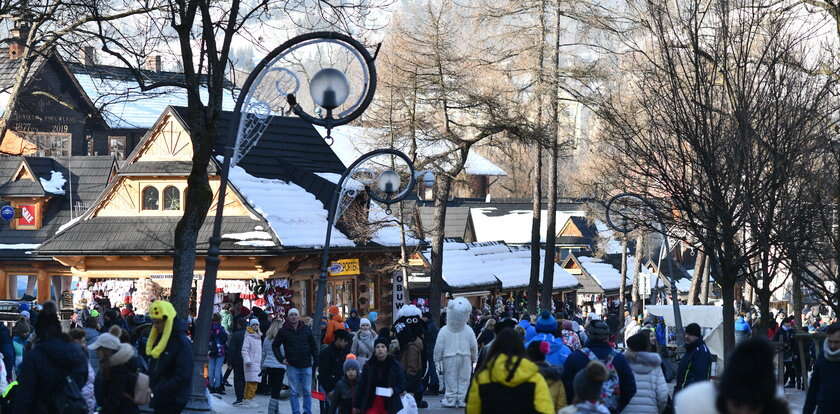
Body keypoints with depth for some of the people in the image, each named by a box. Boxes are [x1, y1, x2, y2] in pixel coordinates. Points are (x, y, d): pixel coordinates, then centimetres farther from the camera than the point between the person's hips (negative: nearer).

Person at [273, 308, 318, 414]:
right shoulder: (284, 331, 1)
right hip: (292, 366, -1)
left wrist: (316, 360, 2)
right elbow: (275, 346, 10)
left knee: (307, 391, 4)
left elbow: (313, 346, 9)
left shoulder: (306, 329, 5)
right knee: (294, 392, 1)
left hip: (306, 365, 1)